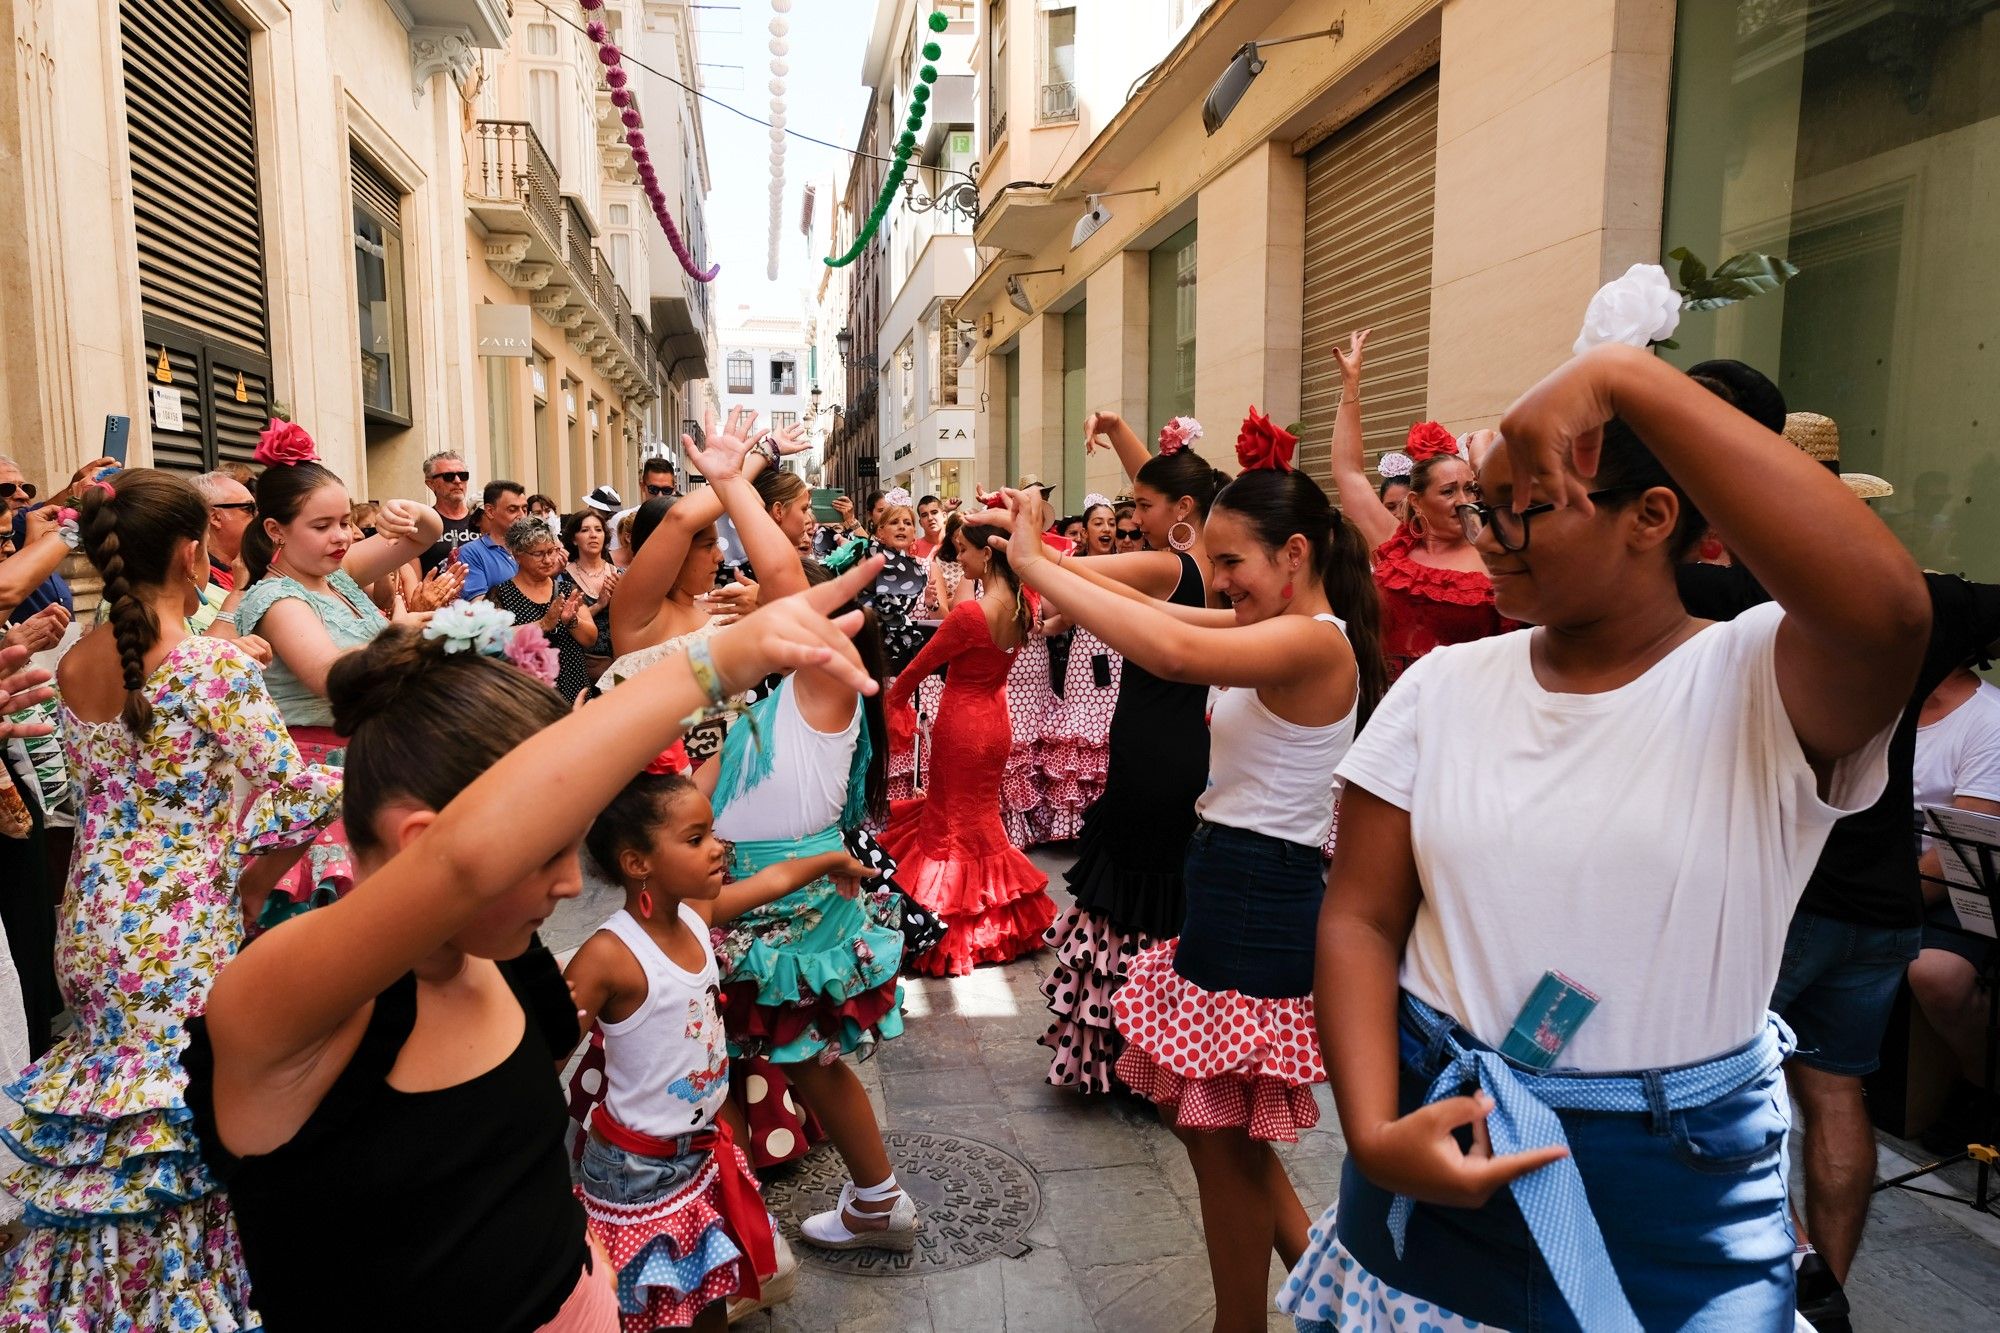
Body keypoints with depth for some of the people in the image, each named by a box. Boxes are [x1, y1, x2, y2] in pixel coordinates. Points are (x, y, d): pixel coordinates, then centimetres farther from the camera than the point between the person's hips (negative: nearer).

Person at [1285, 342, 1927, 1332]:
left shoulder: (1759, 685, -13)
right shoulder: (1442, 685, -3)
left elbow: (1886, 611, -37)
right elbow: (1360, 921, -4)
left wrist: (1625, 377, -34)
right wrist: (1375, 1134, -16)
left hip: (1681, 1202, -2)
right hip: (1438, 1147, 3)